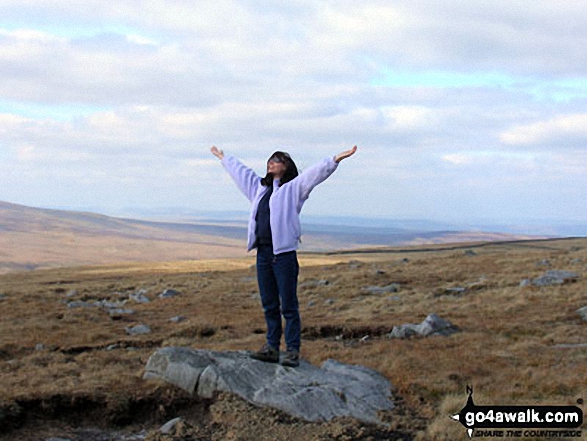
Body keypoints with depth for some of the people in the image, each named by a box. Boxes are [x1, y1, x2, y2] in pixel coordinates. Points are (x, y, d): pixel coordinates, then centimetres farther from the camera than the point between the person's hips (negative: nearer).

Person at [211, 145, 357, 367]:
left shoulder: (293, 188, 1)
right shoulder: (259, 187, 18)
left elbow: (315, 173, -10)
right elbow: (240, 171, 32)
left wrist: (336, 159, -21)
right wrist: (223, 157, 44)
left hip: (284, 253, -6)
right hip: (263, 253, 6)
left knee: (288, 306, -4)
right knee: (269, 305, 10)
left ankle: (293, 351, 0)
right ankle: (272, 348, 17)